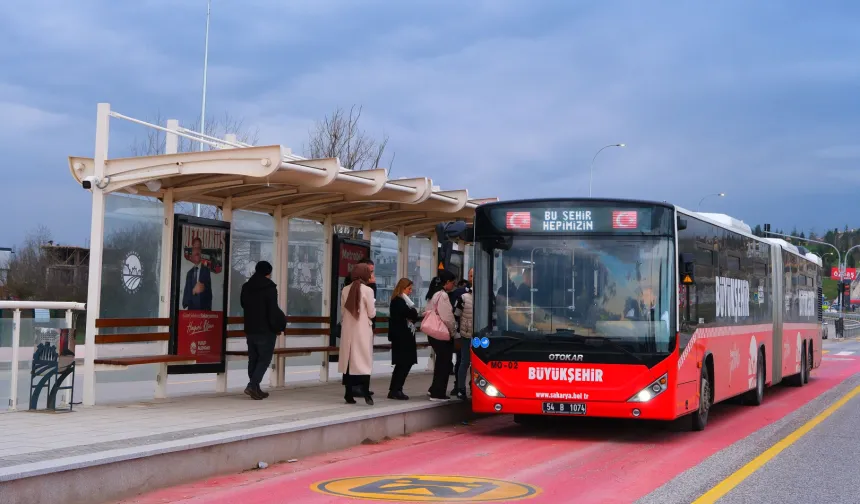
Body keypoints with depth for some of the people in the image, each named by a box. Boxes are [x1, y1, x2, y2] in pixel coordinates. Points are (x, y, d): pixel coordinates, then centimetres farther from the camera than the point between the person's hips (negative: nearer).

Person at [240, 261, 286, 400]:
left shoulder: (246, 287, 9)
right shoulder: (270, 288, -13)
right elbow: (273, 311, -16)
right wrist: (279, 326, -6)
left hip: (250, 329, 6)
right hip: (266, 330, -6)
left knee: (253, 359, 12)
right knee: (264, 359, -1)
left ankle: (255, 388, 12)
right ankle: (252, 386, -15)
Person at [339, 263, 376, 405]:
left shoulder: (345, 290, 2)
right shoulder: (368, 290, -10)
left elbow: (343, 310, 9)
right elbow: (371, 313, -6)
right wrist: (373, 304, 13)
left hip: (348, 329, 4)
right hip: (362, 329, -4)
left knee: (348, 359, 8)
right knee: (364, 360, 0)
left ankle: (349, 394, 8)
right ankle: (365, 391, -13)